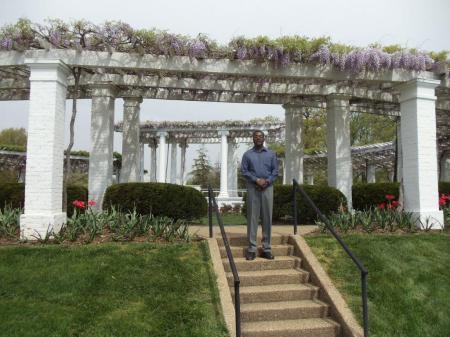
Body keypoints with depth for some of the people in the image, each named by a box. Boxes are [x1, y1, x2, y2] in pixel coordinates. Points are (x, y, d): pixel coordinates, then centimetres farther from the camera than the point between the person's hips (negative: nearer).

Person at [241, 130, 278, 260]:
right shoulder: (247, 154, 8)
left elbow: (275, 171, 7)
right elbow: (244, 171, -1)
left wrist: (267, 181, -10)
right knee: (252, 218, -3)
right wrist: (257, 180, -13)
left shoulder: (271, 154, 13)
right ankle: (251, 248, 1)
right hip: (253, 188, -1)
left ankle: (266, 248, 7)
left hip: (268, 188, 2)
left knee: (267, 218, 2)